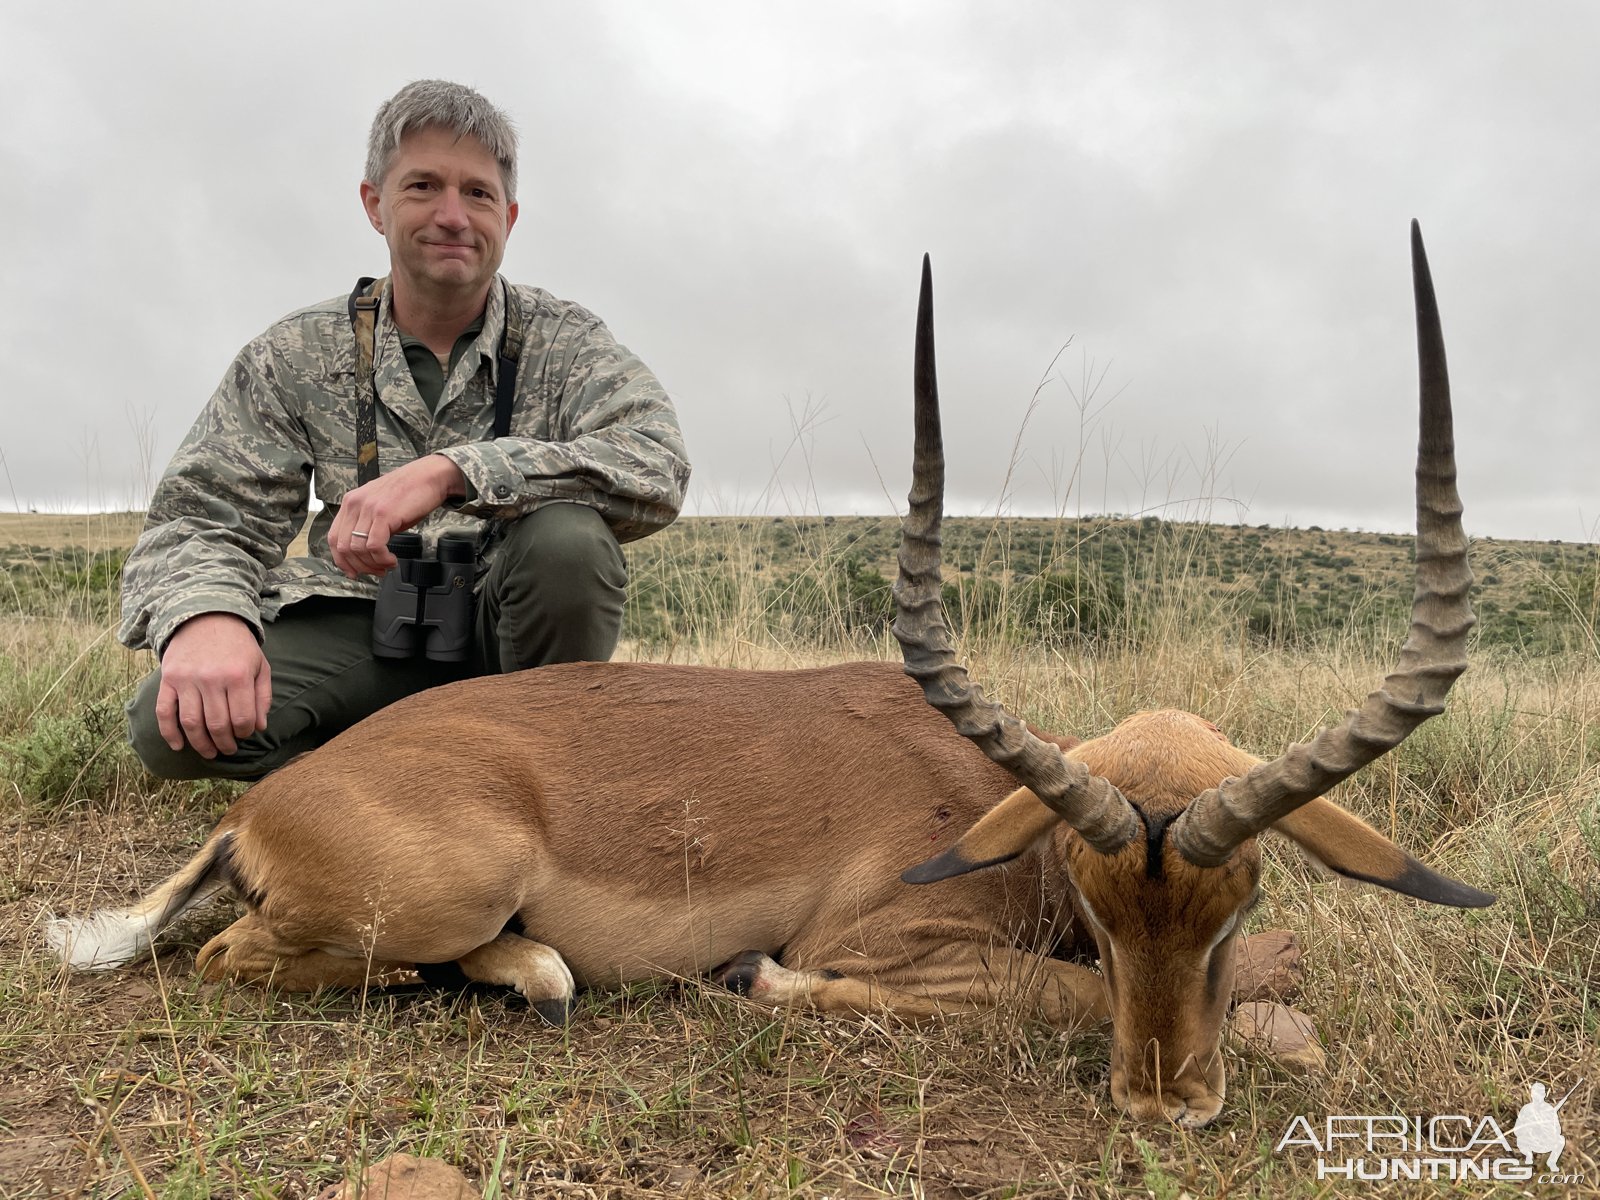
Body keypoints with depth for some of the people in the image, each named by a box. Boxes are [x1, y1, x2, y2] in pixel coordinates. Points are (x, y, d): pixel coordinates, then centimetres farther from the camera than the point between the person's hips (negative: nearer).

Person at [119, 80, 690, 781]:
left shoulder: (565, 343, -4)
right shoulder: (297, 356, 1)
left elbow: (658, 468, -23)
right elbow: (199, 517, -3)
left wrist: (451, 471, -34)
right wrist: (206, 613, -29)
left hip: (504, 625, 0)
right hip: (361, 628, 1)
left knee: (569, 536, -32)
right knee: (170, 722, -24)